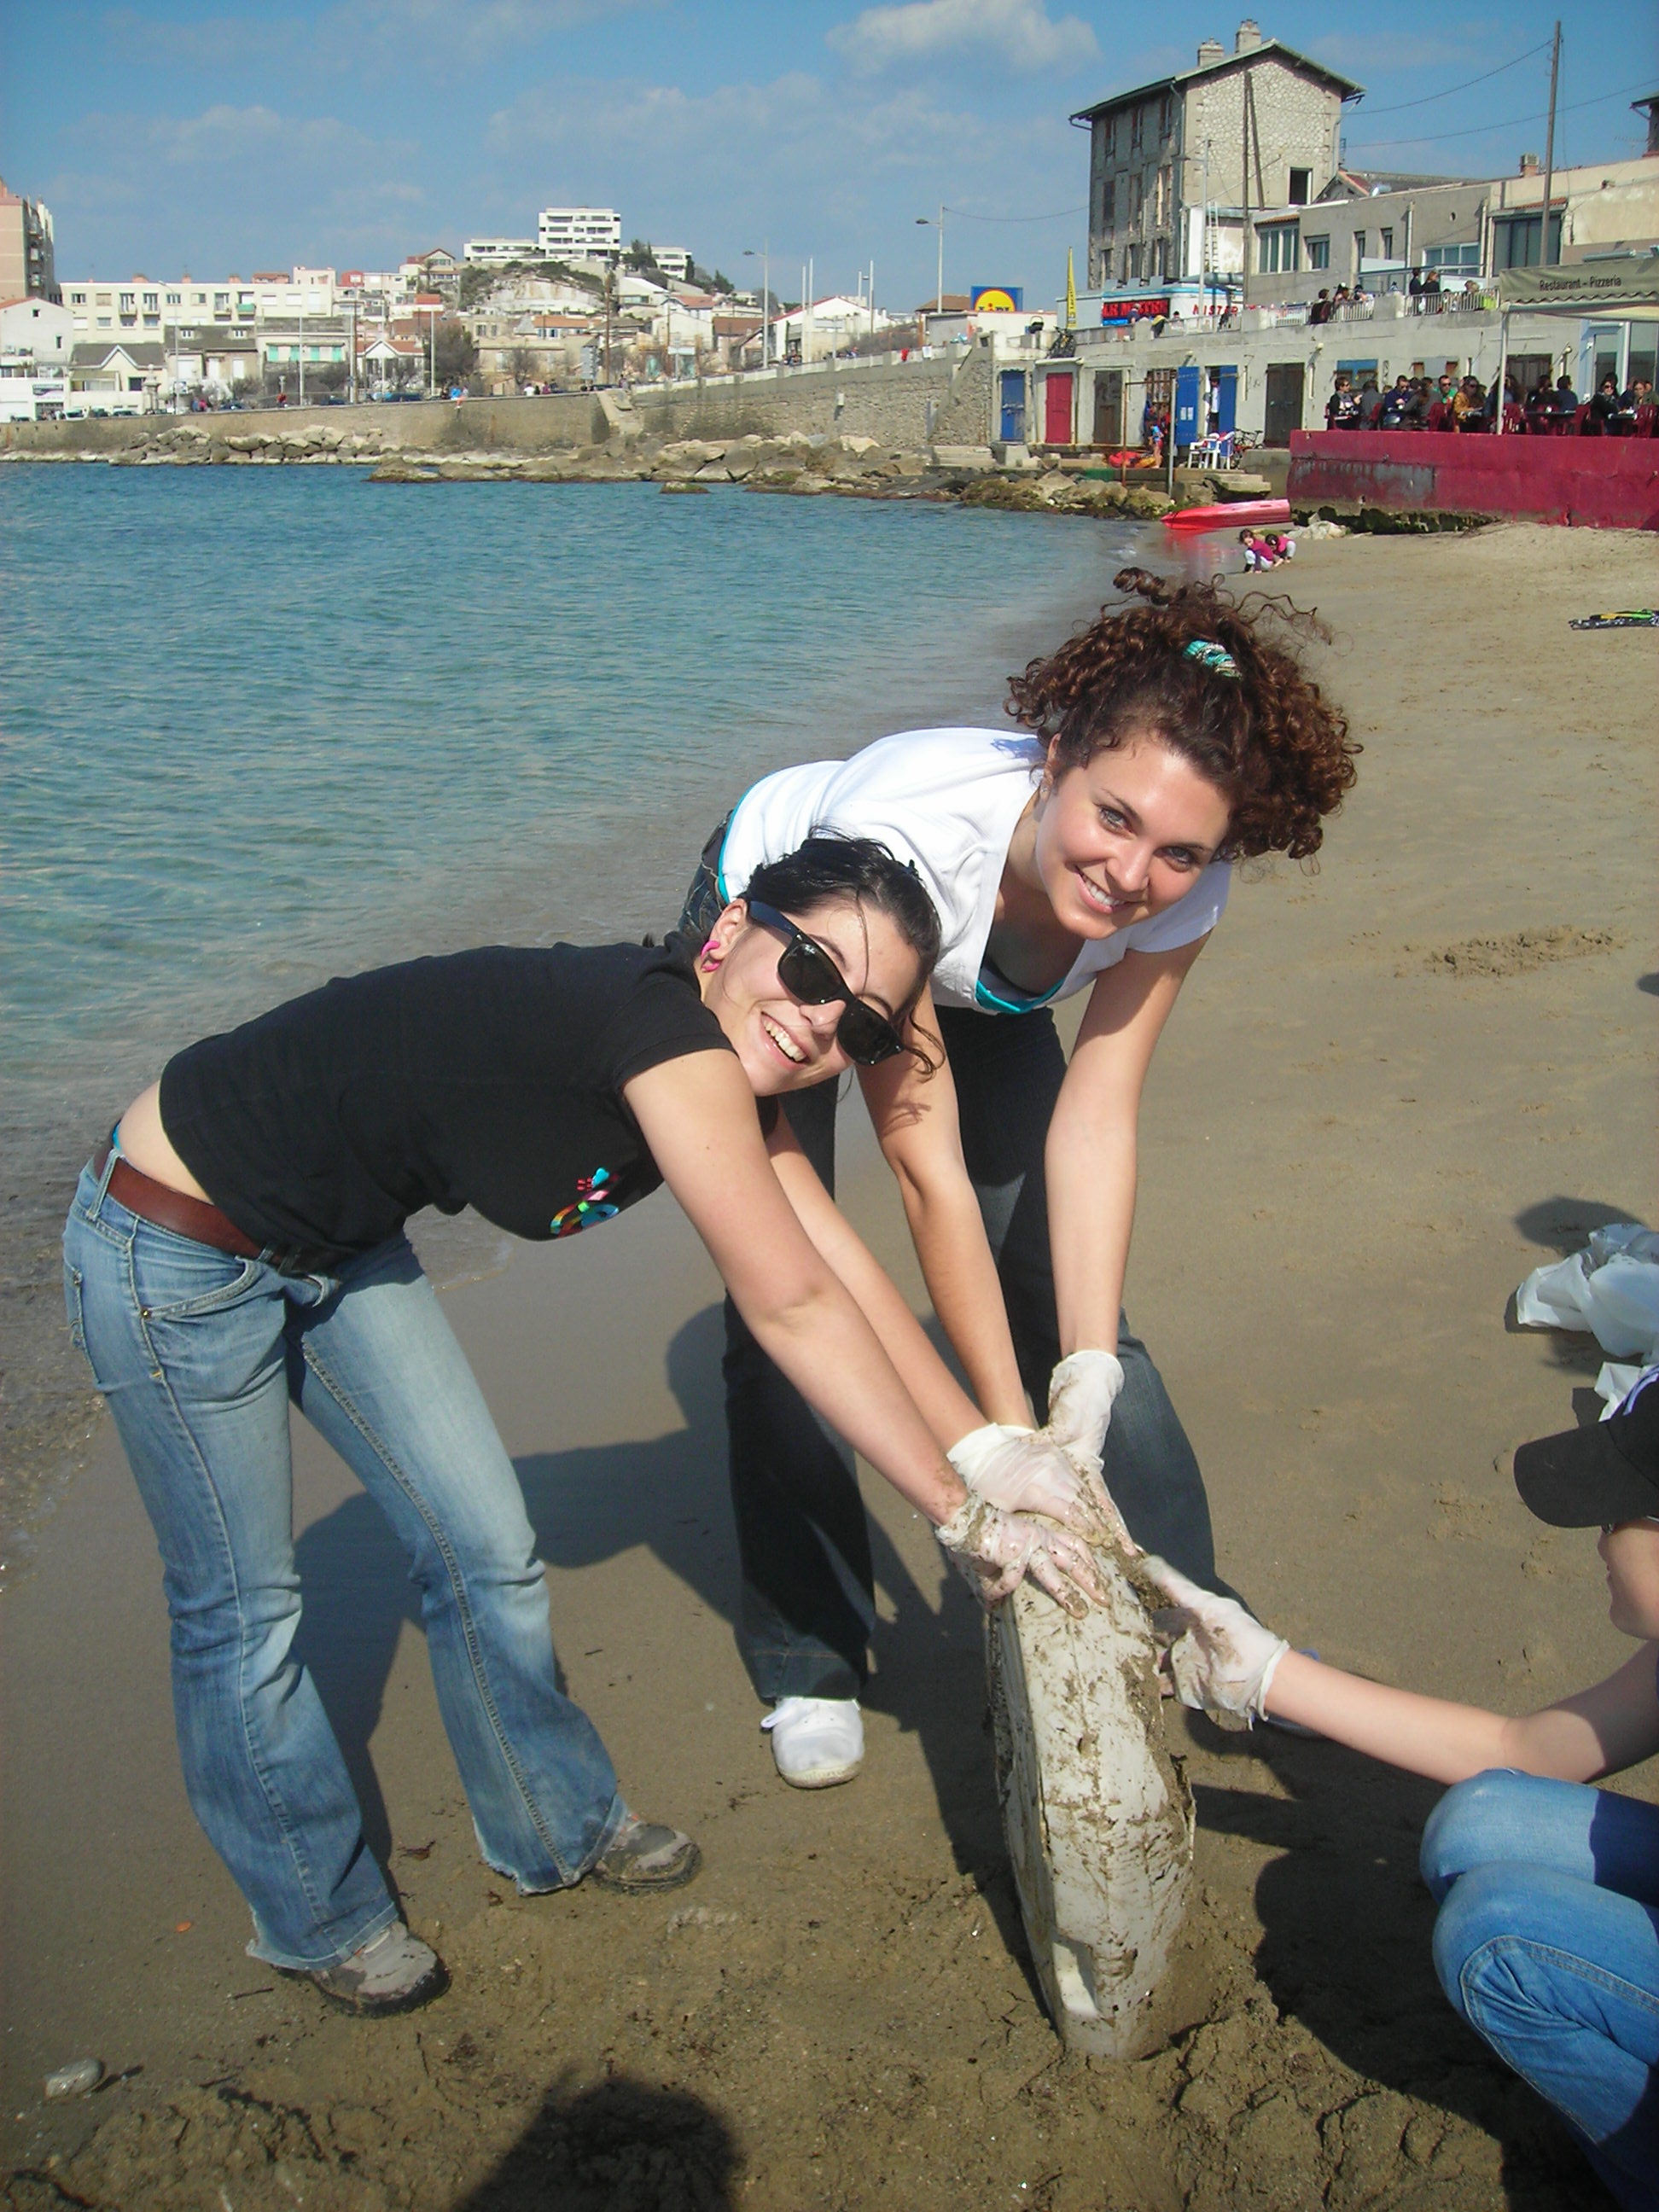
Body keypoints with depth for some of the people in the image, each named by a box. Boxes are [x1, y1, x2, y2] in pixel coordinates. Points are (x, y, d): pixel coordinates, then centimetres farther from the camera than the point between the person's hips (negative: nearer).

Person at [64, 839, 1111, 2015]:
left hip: (337, 1244, 9)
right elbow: (792, 1308, -31)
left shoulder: (728, 1070, -5)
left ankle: (559, 1826, 35)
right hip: (174, 1247, -8)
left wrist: (993, 1446, -10)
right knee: (245, 1613, 7)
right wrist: (962, 1513, -25)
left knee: (484, 1546, 12)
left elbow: (842, 1267, -5)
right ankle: (321, 1917, 29)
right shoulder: (663, 1027, -33)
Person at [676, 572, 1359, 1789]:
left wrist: (1089, 1381, -38)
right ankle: (809, 1664, 14)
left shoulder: (1182, 891, -31)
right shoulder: (905, 832, -45)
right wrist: (1006, 1440, -39)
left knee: (1066, 1287, -4)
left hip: (974, 983, 3)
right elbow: (926, 1166, -41)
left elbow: (1096, 1121, -29)